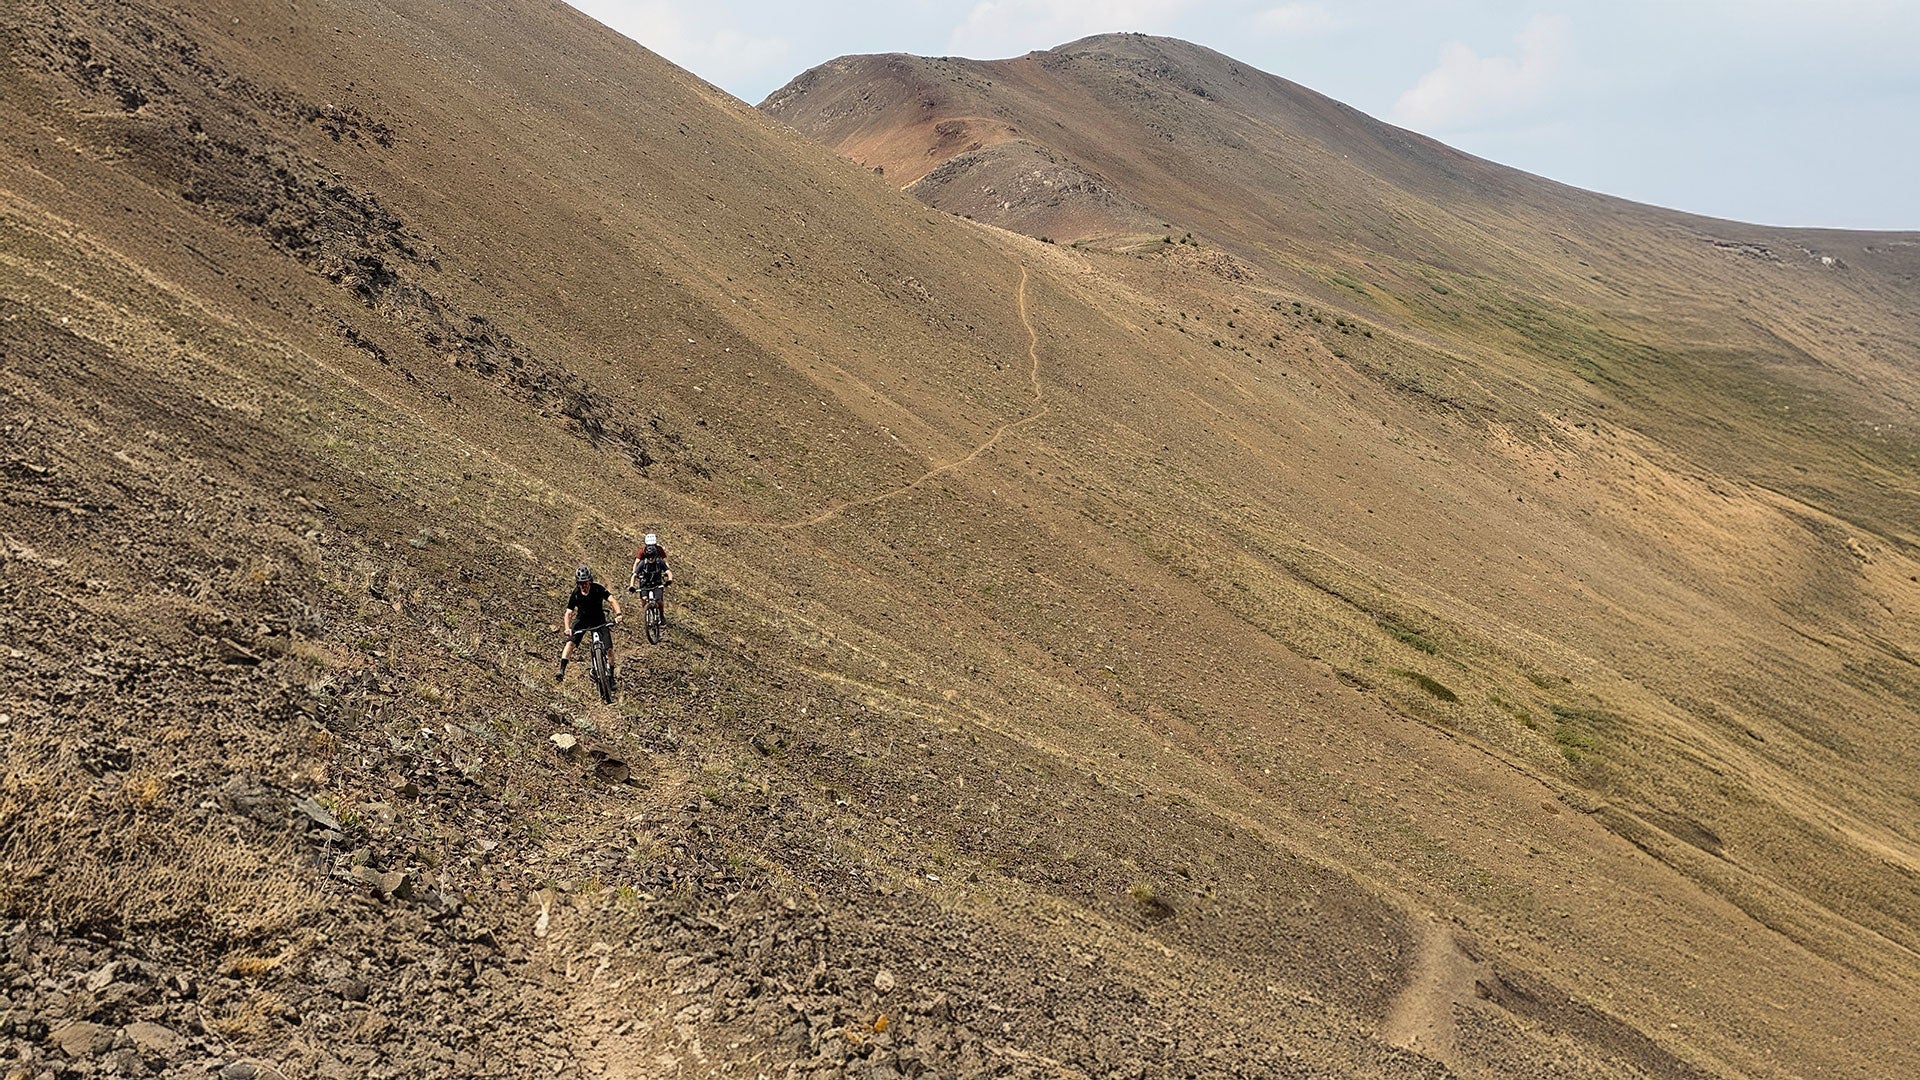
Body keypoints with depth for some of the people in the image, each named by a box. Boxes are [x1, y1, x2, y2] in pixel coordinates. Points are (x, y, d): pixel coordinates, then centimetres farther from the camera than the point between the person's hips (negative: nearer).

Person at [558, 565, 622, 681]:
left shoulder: (598, 589, -19)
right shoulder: (575, 595, -15)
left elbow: (613, 601, -28)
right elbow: (568, 613, -16)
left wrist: (618, 614, -47)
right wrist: (567, 628, -35)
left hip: (598, 619, -1)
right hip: (582, 619, 1)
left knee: (609, 649, -10)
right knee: (570, 642, -23)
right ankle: (561, 670, -23)